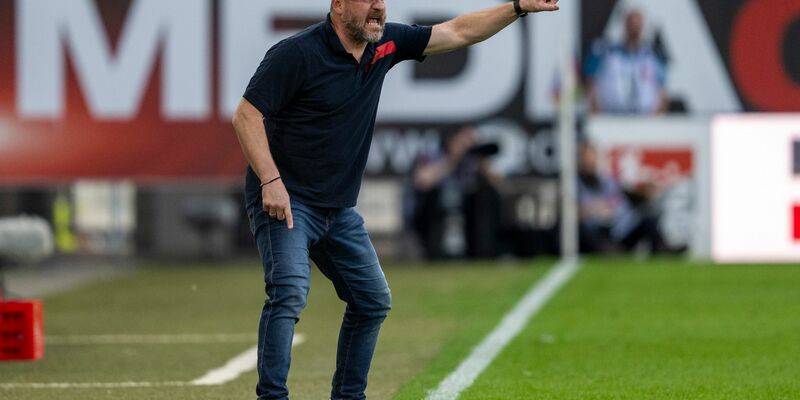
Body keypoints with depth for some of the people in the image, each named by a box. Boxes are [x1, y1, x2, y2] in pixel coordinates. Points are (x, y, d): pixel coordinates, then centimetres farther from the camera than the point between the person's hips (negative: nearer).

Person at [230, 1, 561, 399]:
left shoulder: (384, 44, 3)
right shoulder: (297, 53, -17)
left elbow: (458, 32, 11)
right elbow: (246, 116, -17)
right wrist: (271, 181, -26)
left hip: (338, 209, 8)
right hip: (285, 200, -8)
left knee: (373, 300, 12)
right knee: (290, 292, -25)